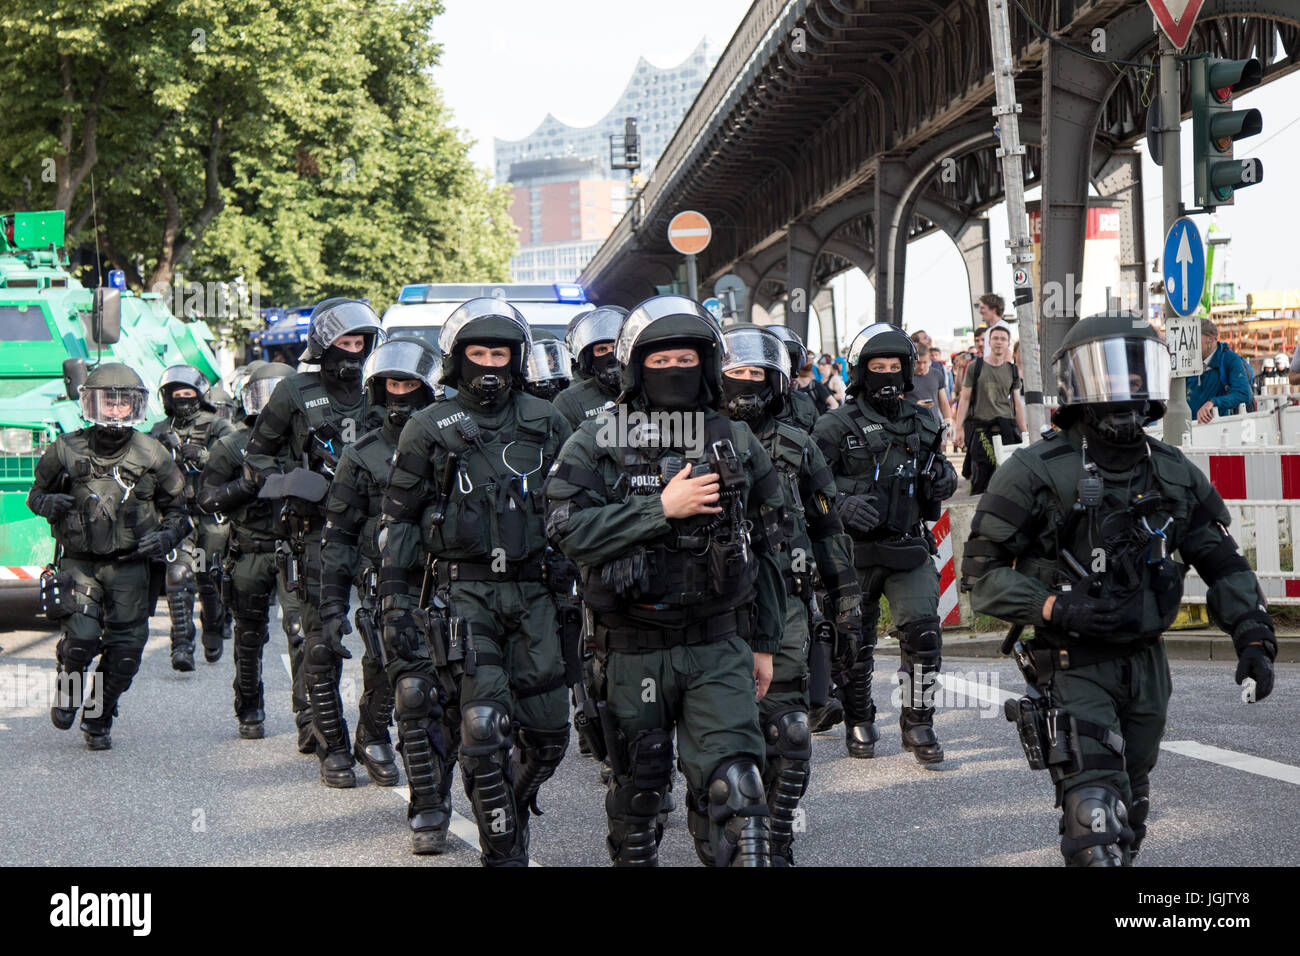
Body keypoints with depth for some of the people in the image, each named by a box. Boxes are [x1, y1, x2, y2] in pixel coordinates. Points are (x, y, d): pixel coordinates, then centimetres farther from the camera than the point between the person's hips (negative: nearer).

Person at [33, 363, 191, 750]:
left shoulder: (151, 455, -1)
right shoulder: (67, 450, -3)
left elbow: (176, 507, 10)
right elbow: (35, 492, 11)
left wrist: (166, 536, -11)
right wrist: (48, 503, -13)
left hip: (129, 566, 1)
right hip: (78, 562, -1)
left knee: (126, 648, -2)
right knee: (82, 635, -18)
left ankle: (98, 720, 20)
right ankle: (67, 689, 16)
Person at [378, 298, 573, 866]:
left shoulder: (546, 424, 12)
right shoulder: (429, 430, 4)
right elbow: (398, 520, 6)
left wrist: (578, 588, 15)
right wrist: (396, 599, -1)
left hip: (534, 590, 3)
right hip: (463, 590, -3)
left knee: (547, 733, 3)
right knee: (484, 727, -14)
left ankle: (512, 811, 30)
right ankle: (503, 852, -4)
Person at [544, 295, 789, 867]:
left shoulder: (737, 445, 7)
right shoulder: (595, 445, -1)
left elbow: (765, 549, 14)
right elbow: (567, 528, -15)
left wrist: (764, 643, 14)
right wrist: (660, 509, -19)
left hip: (718, 649, 0)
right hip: (631, 649, 0)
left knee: (733, 788, -12)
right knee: (636, 787, 14)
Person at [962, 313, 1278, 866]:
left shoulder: (1176, 475, 6)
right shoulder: (1037, 472, -11)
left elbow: (1224, 565, 13)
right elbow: (981, 572, -10)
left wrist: (1253, 636, -2)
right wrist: (1055, 608, -23)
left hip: (1147, 667, 6)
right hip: (1073, 669, -6)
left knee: (1131, 815, 19)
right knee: (1098, 823, -17)